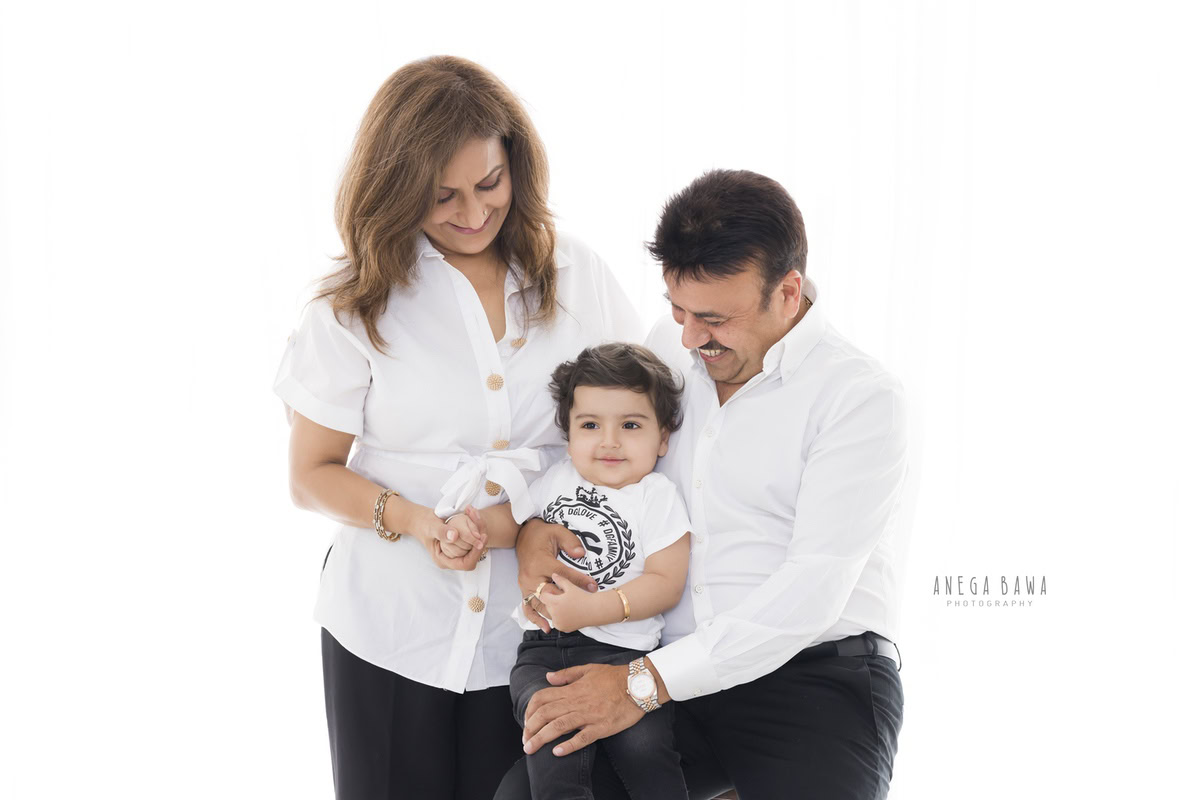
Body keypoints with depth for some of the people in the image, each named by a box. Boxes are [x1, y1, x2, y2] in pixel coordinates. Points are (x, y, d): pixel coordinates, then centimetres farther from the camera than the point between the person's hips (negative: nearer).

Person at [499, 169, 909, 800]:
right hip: (676, 676, 4)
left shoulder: (862, 398, -9)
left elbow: (814, 588, -17)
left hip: (815, 682, -4)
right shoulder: (667, 348, 11)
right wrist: (534, 524, 2)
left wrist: (648, 681, -21)